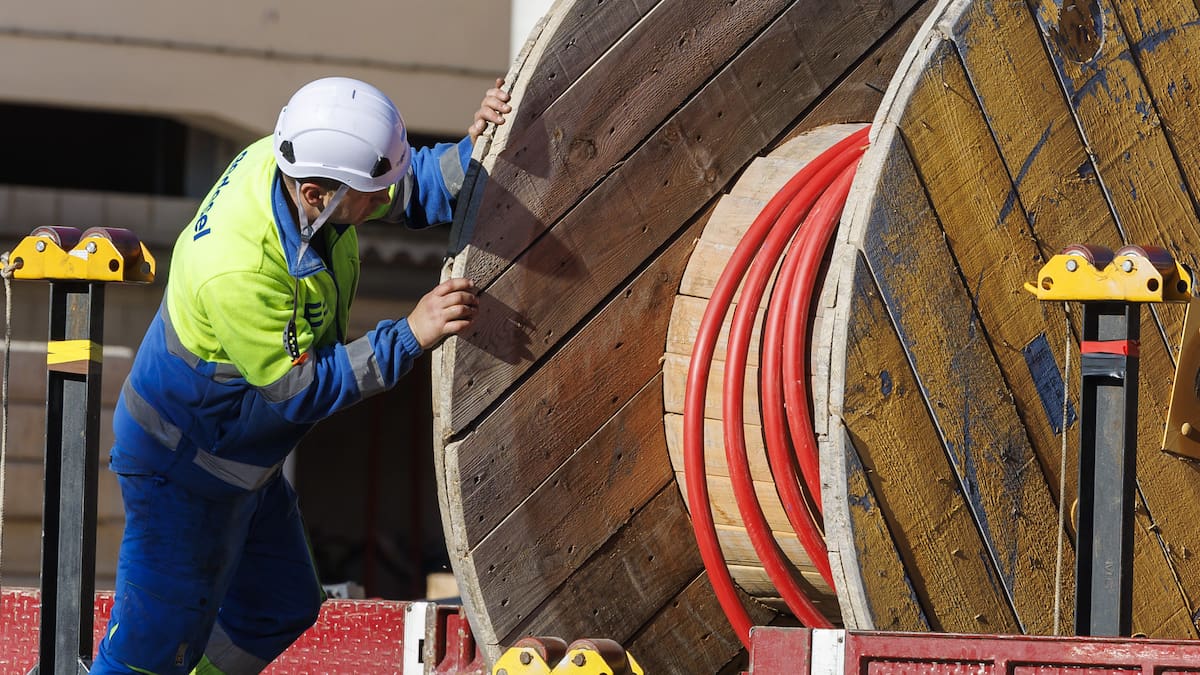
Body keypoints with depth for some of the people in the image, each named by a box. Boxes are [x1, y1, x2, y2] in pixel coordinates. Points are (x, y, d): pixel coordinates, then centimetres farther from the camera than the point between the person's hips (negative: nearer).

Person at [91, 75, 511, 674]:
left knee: (281, 611, 22)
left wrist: (476, 148, -21)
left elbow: (414, 188, -2)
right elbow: (300, 390, -29)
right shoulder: (237, 273, -40)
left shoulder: (289, 158, -16)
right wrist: (410, 337, -33)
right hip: (184, 466, -9)